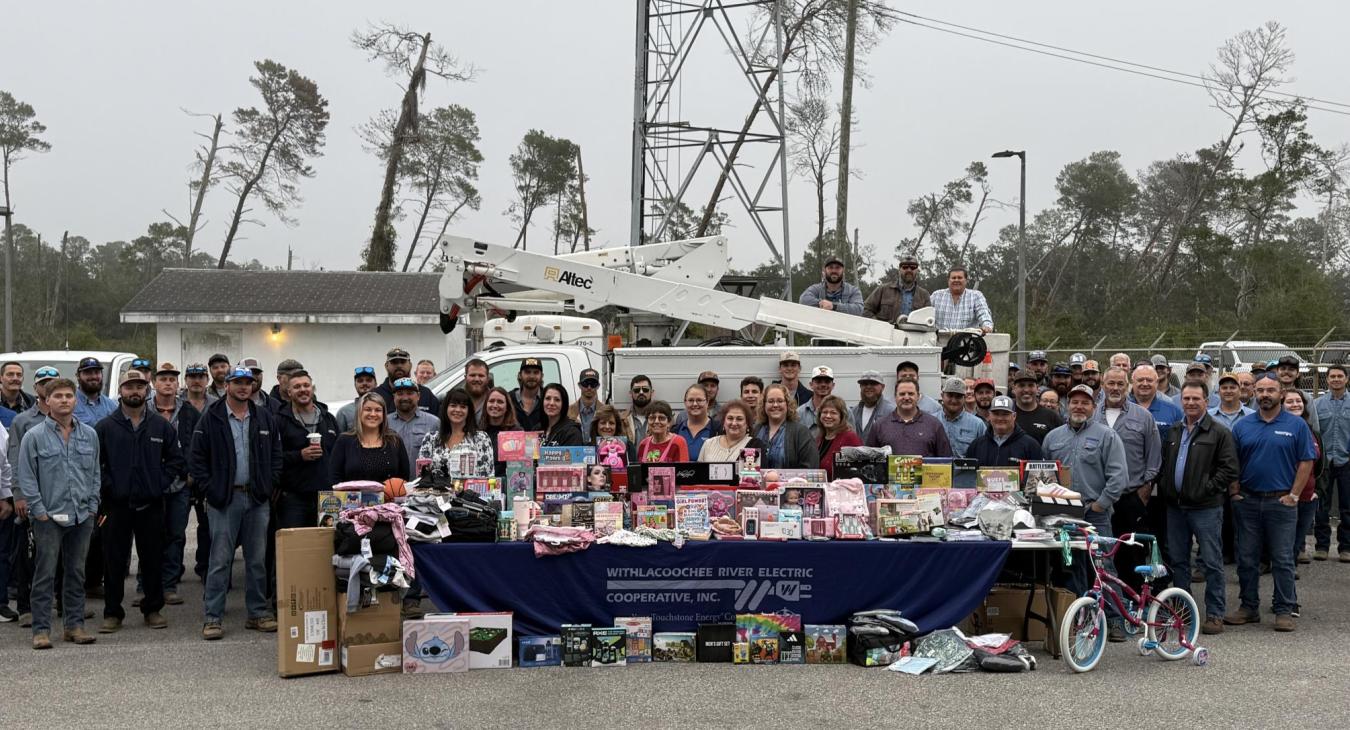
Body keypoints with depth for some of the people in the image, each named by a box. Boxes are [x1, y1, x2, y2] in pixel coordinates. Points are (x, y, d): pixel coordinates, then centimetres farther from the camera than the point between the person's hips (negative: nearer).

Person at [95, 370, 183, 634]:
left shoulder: (161, 425, 5)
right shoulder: (105, 427, 2)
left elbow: (175, 459, 8)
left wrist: (161, 483, -2)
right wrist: (107, 486, -7)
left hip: (151, 504, 1)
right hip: (116, 505, -1)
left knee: (153, 559, 7)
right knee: (114, 561, 3)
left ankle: (153, 609, 19)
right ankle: (113, 613, 12)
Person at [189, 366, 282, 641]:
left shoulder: (264, 418, 10)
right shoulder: (211, 418, -1)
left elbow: (276, 454, 13)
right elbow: (197, 459, -2)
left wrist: (269, 485, 2)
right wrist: (210, 490, -8)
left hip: (257, 498, 3)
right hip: (224, 499, -3)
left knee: (258, 559, 9)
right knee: (220, 560, -3)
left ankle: (258, 613, 18)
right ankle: (212, 617, 2)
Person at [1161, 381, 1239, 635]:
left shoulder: (1219, 432, -4)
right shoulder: (1173, 432, 14)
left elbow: (1230, 469, -9)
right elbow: (1163, 465, 21)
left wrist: (1207, 489, -14)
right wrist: (1163, 489, 7)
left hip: (1206, 507, -6)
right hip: (1175, 506, 6)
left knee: (1212, 562, -2)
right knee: (1177, 560, 11)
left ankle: (1215, 615, 4)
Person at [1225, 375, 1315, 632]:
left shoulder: (1296, 425, 0)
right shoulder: (1242, 426, 7)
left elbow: (1306, 462, -2)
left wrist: (1293, 495, -8)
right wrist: (1234, 492, 0)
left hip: (1281, 502, -3)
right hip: (1247, 502, 3)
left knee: (1282, 560, 1)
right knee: (1247, 559, 8)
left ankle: (1284, 611, 9)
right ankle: (1249, 608, 18)